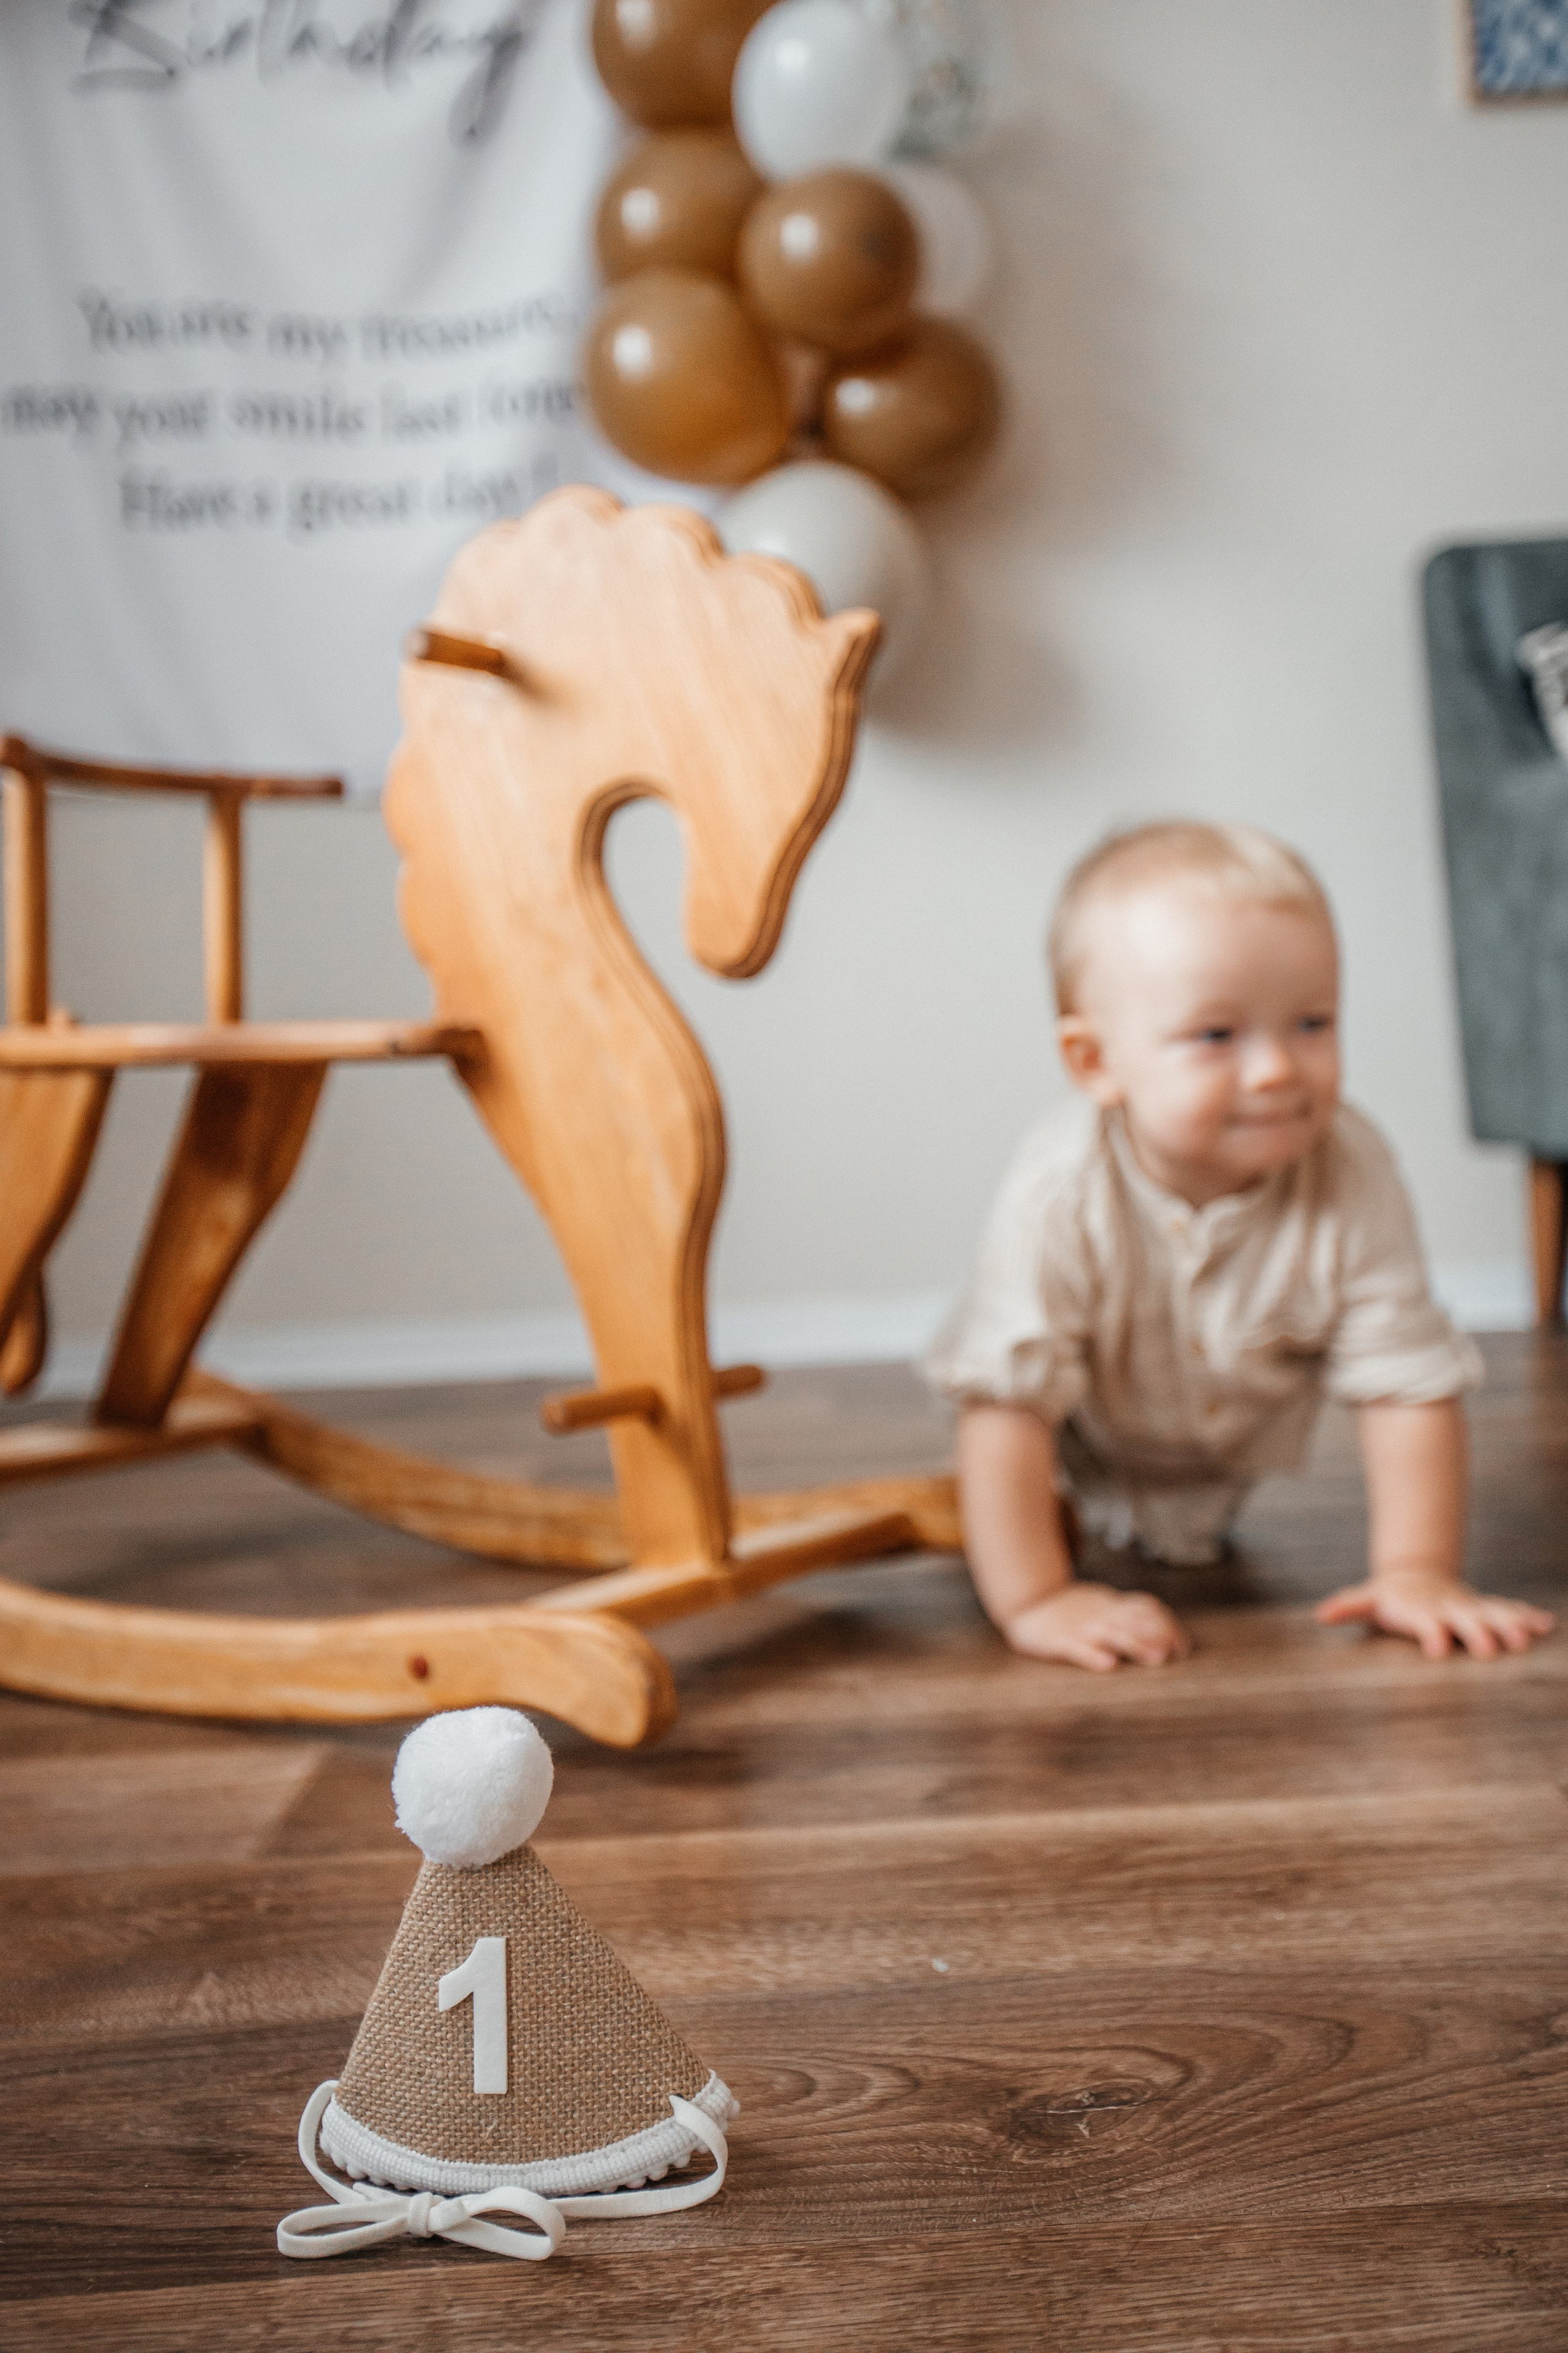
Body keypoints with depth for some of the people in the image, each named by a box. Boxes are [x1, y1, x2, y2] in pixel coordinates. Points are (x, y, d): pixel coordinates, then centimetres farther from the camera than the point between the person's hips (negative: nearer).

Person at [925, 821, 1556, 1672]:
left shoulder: (1352, 1174, -34)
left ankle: (1196, 1524, 50)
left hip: (1228, 1451, 2)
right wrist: (1034, 1601, -41)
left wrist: (1418, 1573, -33)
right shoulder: (1061, 1197, -42)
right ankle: (1069, 1512, 30)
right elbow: (1007, 1406, -38)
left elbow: (1408, 1383, -27)